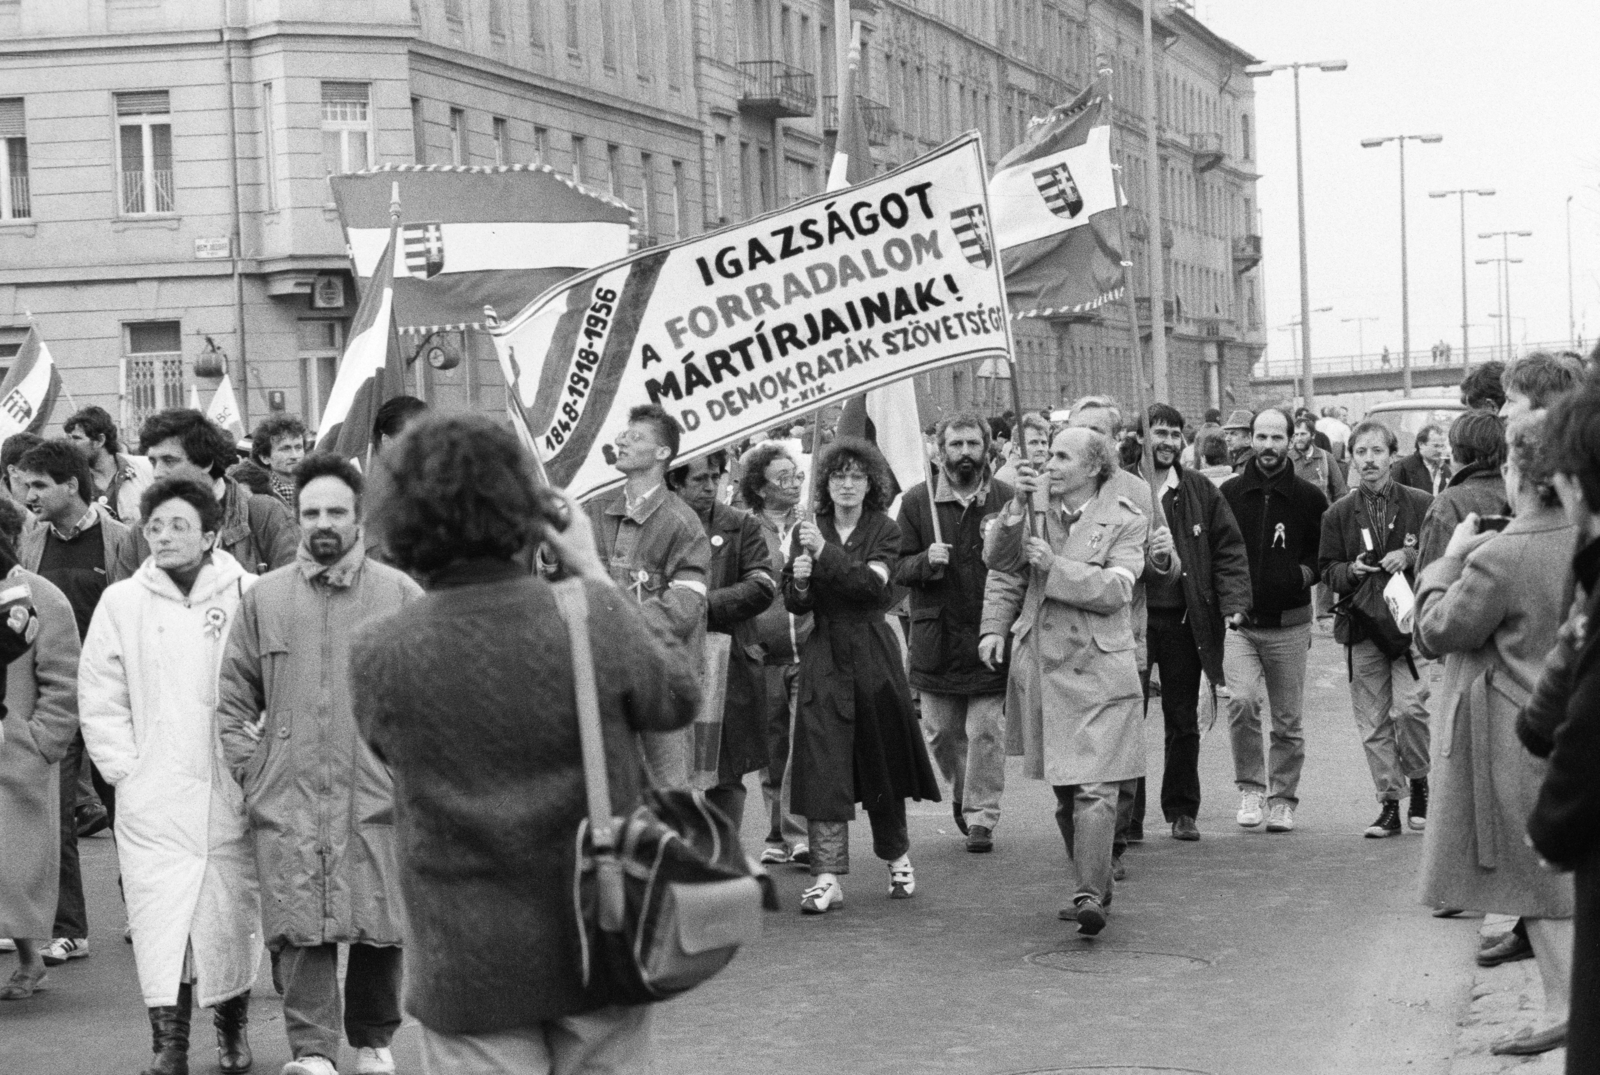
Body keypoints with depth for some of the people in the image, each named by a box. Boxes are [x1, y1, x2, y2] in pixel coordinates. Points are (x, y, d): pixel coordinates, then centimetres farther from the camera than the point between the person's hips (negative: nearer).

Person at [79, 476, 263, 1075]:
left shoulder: (249, 596, -3)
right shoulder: (121, 602, 4)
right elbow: (99, 699, 6)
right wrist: (125, 769, 0)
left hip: (231, 795, -1)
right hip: (152, 799, 1)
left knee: (232, 915, 8)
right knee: (158, 919, -5)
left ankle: (232, 1027, 28)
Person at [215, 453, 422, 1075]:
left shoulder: (402, 596, 4)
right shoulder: (264, 598, 8)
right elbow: (234, 697, 13)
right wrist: (251, 772, 4)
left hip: (378, 795, -1)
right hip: (288, 797, 1)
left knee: (381, 927, 2)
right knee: (300, 927, -5)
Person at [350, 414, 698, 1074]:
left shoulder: (377, 655, -14)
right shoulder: (593, 619, -15)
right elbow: (680, 697, 5)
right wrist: (594, 572, 8)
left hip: (467, 970, -1)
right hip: (602, 947, 1)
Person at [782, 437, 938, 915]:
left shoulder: (884, 531, 0)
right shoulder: (808, 531, 6)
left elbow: (874, 584, -18)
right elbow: (794, 604, 2)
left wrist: (826, 553, -26)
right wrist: (799, 582, -19)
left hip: (873, 655, -1)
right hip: (823, 656, 1)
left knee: (882, 762, 10)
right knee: (823, 766, -8)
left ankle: (897, 857, 31)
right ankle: (827, 876, -9)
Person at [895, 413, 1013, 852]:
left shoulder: (1005, 498, 0)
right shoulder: (917, 501, 2)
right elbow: (898, 569, 2)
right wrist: (926, 561, -17)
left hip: (990, 634, -1)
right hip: (936, 636, 1)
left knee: (986, 732, -3)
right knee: (941, 732, 9)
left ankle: (981, 817, 9)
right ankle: (962, 792, 36)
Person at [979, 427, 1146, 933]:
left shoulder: (1126, 522, -1)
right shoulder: (1034, 512, 8)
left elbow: (1114, 589, -12)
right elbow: (1000, 566, 5)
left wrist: (1055, 566, -16)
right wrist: (994, 627, -12)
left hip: (1099, 670, -4)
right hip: (1042, 669, 4)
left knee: (1095, 789, -13)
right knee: (1063, 791, 11)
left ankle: (1089, 896, -15)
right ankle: (1096, 882, 25)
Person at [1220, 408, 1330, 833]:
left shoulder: (1309, 498, 2)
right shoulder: (1229, 494, 3)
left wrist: (1305, 572, -7)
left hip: (1289, 624, 1)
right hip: (1238, 621, -1)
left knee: (1288, 720, 6)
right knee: (1241, 700, -20)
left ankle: (1282, 799, 21)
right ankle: (1251, 787, -3)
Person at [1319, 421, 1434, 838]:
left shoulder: (1421, 505, 3)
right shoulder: (1338, 514, 9)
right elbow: (1327, 570, 12)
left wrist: (1410, 558, -11)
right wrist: (1352, 571, -8)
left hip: (1410, 621, -3)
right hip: (1362, 628, 3)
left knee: (1409, 707, -16)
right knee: (1373, 722, 3)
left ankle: (1419, 783, 8)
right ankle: (1389, 803, 12)